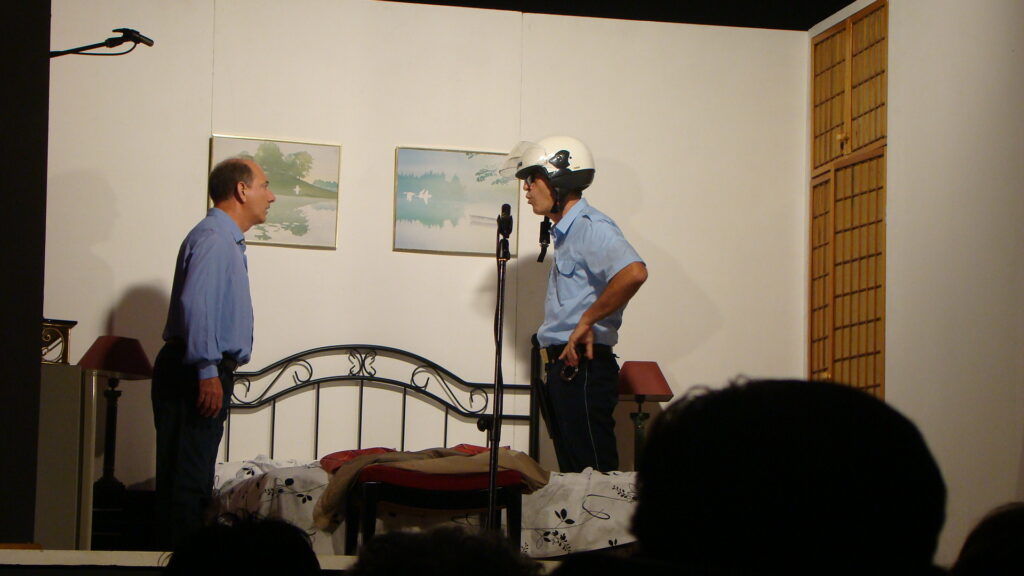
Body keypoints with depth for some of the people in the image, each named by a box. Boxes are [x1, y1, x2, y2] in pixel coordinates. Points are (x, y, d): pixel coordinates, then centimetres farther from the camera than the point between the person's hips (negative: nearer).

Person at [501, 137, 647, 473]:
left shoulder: (589, 227, -13)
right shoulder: (566, 232, 19)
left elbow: (633, 273, -31)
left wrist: (588, 320, -22)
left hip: (583, 368, -10)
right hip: (563, 368, 10)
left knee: (595, 474, -9)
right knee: (572, 474, 12)